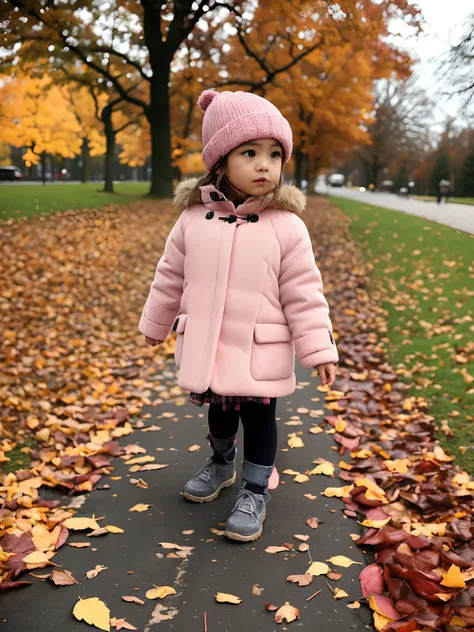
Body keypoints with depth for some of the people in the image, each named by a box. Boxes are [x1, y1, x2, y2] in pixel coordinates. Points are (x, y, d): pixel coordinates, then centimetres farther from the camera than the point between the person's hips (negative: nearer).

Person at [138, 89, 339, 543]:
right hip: (205, 349, 3)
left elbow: (304, 294, -10)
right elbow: (169, 279, 8)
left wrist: (319, 350, -11)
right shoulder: (193, 220, -4)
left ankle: (255, 491, 28)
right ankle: (220, 463, 49)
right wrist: (155, 324, 17)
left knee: (259, 418, 9)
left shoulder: (287, 227, -12)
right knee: (218, 411, 23)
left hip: (260, 353, -3)